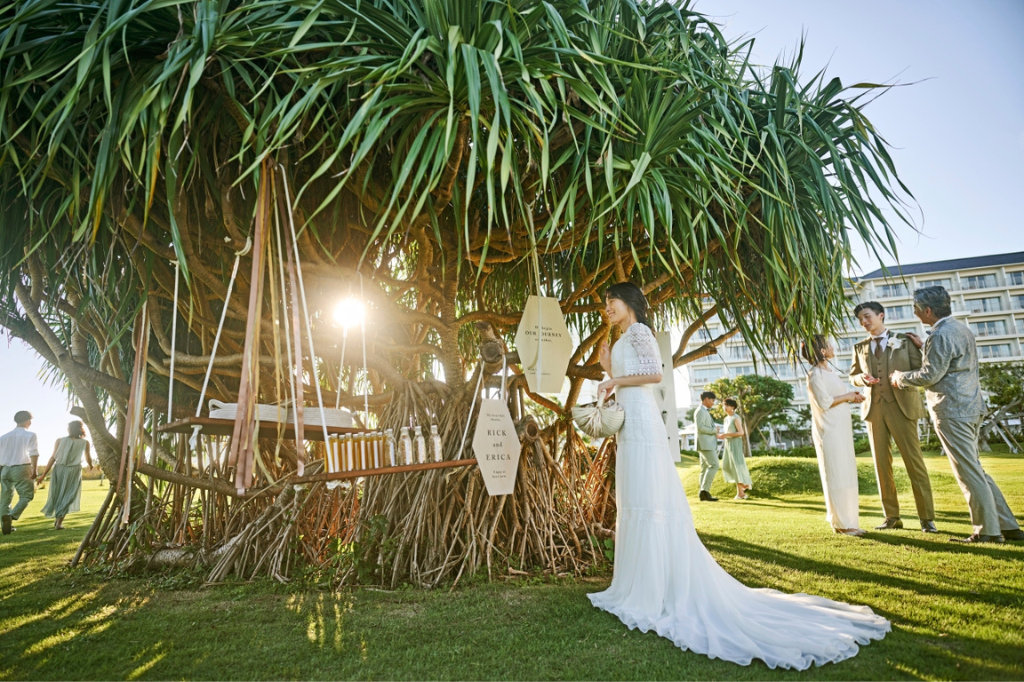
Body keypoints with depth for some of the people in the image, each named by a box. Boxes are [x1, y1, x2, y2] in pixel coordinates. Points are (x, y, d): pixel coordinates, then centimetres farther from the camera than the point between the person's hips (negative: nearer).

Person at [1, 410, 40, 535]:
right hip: (21, 469, -5)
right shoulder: (30, 435, -3)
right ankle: (11, 516, -19)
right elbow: (34, 454, -12)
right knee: (26, 495, 3)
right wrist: (34, 470, -8)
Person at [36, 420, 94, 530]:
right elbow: (88, 458, 14)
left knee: (57, 495, 18)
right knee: (67, 496, 5)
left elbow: (53, 458, -4)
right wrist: (90, 465, 37)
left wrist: (44, 474, 0)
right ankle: (59, 522, -1)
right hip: (73, 471, -2)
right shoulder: (85, 443, 1)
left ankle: (57, 520, 24)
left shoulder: (60, 440, 1)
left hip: (59, 469, 2)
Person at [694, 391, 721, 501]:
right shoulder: (700, 411, -9)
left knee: (705, 468, 6)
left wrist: (715, 432, 10)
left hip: (708, 444, 10)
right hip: (705, 444, -10)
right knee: (714, 465, -16)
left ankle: (704, 494, 5)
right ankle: (705, 490, -19)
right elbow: (700, 427, -20)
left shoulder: (705, 411, 23)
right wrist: (714, 430, -11)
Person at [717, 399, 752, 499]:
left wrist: (726, 435, -22)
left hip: (735, 444, -9)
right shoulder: (726, 419, 15)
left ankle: (740, 493, -6)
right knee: (727, 466, 6)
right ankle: (745, 484, 20)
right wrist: (720, 435, 2)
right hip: (728, 444, 9)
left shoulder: (736, 418, -11)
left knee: (736, 466, -10)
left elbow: (741, 432, -19)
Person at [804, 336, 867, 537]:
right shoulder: (815, 374, -12)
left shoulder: (828, 371, 16)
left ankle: (847, 521, 18)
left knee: (846, 474, 11)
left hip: (842, 430, 9)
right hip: (829, 430, -9)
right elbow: (824, 402, -19)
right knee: (836, 475, -5)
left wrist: (851, 397, 4)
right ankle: (842, 523, 0)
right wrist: (847, 396, -8)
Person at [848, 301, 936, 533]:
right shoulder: (860, 348, 13)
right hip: (874, 408, 3)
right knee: (881, 464, 5)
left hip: (901, 406, -3)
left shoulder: (904, 341, 5)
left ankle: (927, 518, 5)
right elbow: (853, 376, 20)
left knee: (914, 461, -3)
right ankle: (891, 517, 12)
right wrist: (861, 378, -3)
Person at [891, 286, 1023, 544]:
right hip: (970, 408, 10)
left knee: (969, 472, -1)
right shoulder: (960, 328, 14)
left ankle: (988, 531, 7)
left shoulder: (941, 335, -17)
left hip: (952, 412, -10)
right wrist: (924, 346, 25)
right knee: (974, 469, 17)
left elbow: (930, 375, -18)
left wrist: (901, 377, -2)